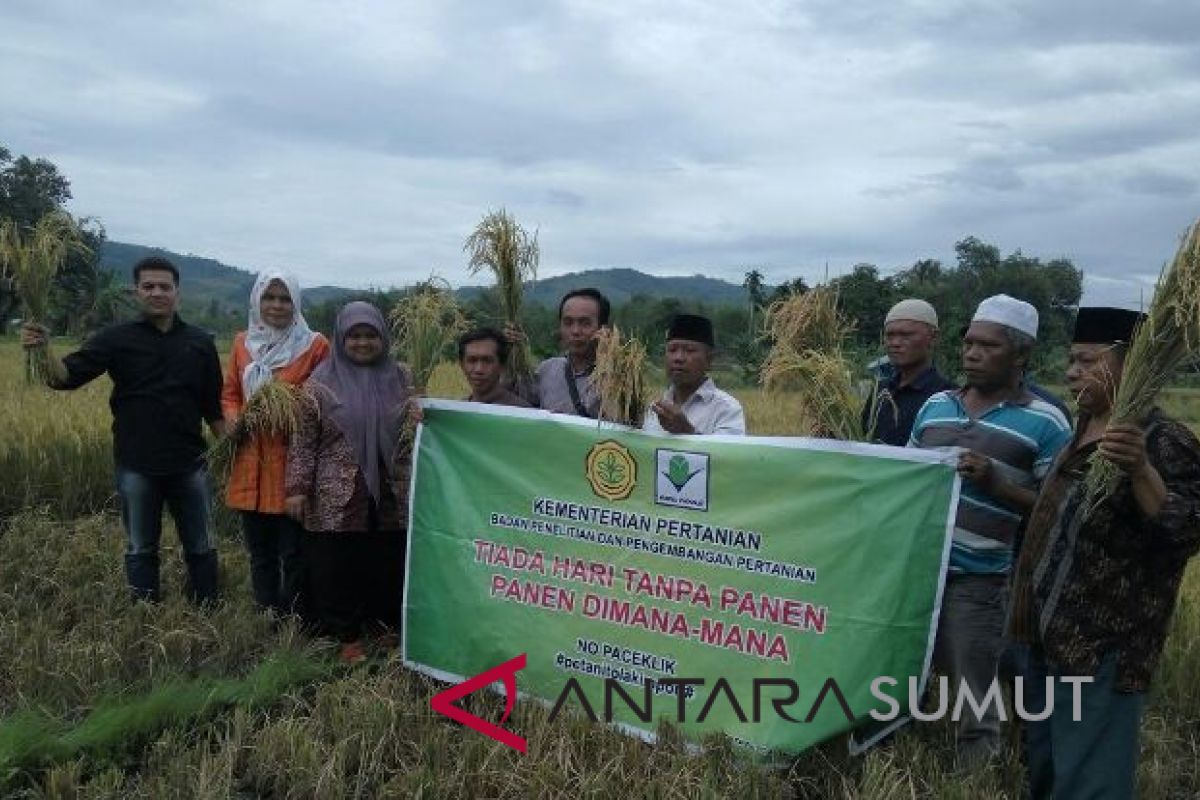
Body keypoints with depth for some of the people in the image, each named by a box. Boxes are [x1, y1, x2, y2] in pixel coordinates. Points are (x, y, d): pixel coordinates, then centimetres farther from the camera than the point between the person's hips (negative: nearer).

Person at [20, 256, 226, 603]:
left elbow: (213, 405, 8)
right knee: (140, 550, 14)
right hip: (136, 466, -1)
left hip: (189, 465, 1)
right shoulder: (117, 338, -2)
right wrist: (45, 350, -29)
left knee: (200, 548, 11)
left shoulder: (200, 342, 3)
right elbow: (66, 378, -10)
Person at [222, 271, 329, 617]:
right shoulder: (243, 343, 9)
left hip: (293, 464, -5)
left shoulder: (315, 345, -5)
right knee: (260, 554, 16)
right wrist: (233, 420, -2)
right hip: (251, 463, 5)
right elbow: (229, 394, 17)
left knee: (293, 556, 2)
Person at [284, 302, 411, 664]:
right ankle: (349, 638, 18)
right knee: (339, 571, 3)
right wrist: (298, 488, -7)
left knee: (391, 568, 9)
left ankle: (391, 629, 26)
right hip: (338, 500, -2)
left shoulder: (400, 378, 6)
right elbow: (304, 440, -2)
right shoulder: (321, 383, -2)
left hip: (391, 496, 3)